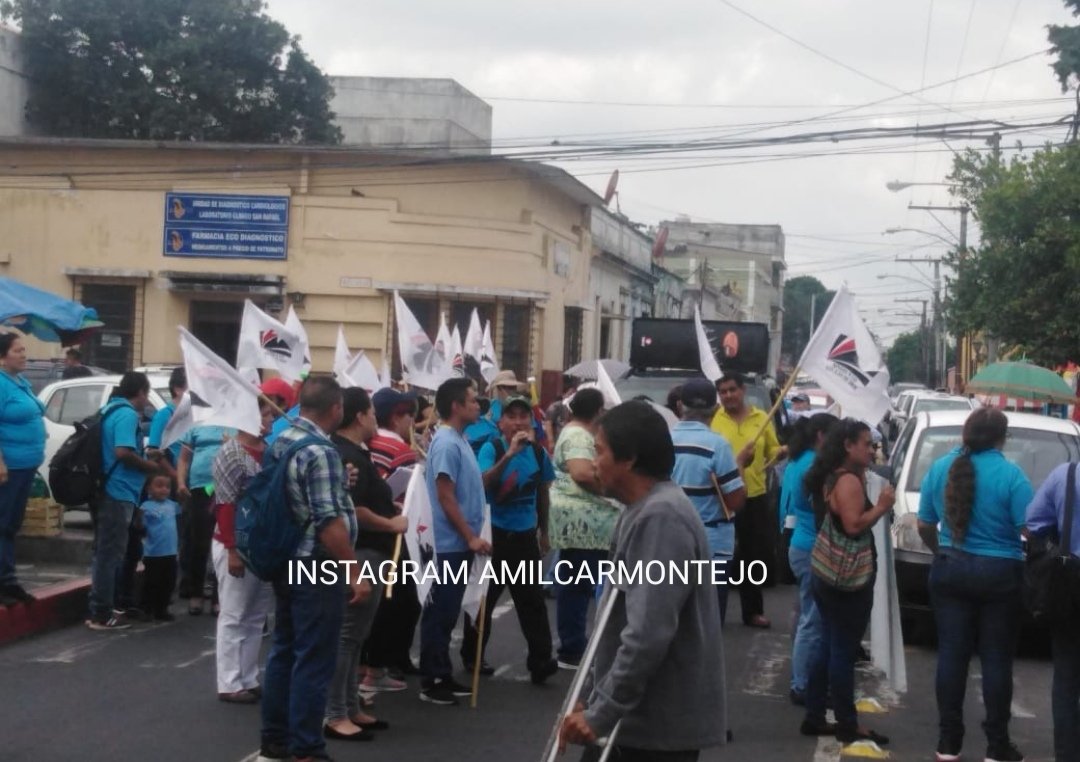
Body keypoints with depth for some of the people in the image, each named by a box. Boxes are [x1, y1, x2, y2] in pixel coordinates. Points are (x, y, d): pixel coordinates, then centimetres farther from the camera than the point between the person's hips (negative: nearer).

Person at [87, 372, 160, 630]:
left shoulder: (111, 410, 15)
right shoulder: (127, 414, -14)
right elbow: (123, 452, -25)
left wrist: (145, 457, 21)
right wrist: (152, 467, -11)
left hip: (108, 491, 10)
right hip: (118, 493, -10)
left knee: (105, 552, 16)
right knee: (111, 553, -5)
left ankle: (101, 609, 22)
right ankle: (102, 614, -1)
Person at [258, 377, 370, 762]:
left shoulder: (279, 442, 8)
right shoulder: (320, 451, -20)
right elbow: (330, 522, -23)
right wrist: (355, 573, -19)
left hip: (286, 562, 9)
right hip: (316, 567, -9)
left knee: (284, 651, 16)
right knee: (313, 661, -2)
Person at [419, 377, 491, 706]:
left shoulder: (459, 440, 12)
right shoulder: (447, 444, -17)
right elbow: (446, 498, -20)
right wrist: (471, 537, -19)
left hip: (459, 543, 10)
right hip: (451, 543, -10)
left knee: (448, 613, 14)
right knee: (440, 613, -3)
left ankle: (443, 676, 22)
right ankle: (430, 682, 3)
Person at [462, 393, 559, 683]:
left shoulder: (538, 452, 1)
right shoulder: (491, 449, -11)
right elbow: (483, 484, -28)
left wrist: (544, 532, 20)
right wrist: (510, 454, -36)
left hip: (526, 534, 3)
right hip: (494, 533, -3)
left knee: (532, 599, 0)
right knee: (484, 597, 8)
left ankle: (540, 661, 0)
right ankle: (472, 655, 23)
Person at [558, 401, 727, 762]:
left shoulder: (661, 518, -22)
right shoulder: (642, 512, 13)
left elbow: (649, 634, -28)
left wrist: (602, 712, -21)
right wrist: (592, 697, 16)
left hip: (661, 720, -10)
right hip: (637, 712, 10)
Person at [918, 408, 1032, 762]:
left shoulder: (940, 468, 2)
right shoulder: (1010, 474, -12)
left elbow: (925, 526, 10)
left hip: (949, 570, 4)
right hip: (999, 575, -4)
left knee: (951, 654, 6)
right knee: (996, 659, 4)